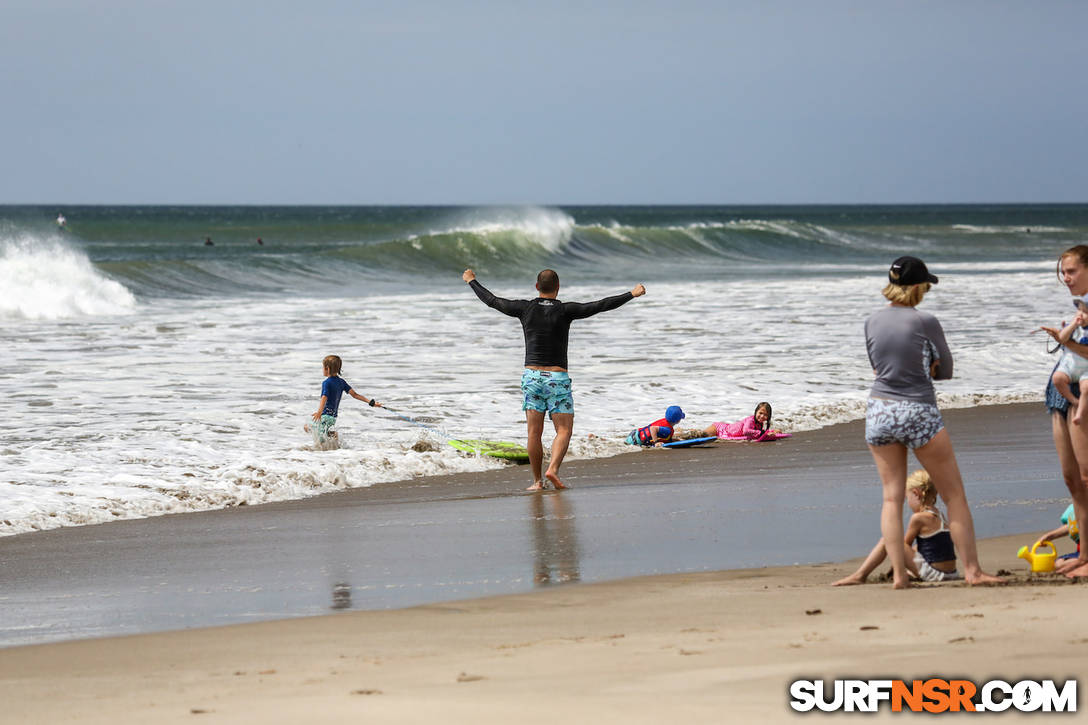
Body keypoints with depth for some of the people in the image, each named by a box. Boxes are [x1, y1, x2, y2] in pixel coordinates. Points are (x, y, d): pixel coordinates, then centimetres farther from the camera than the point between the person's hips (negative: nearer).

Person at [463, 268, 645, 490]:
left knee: (534, 433, 5)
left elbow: (491, 301, 10)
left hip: (531, 376, 3)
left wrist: (471, 281, 26)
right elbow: (599, 306, -11)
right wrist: (632, 294, -6)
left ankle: (537, 480, 5)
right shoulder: (565, 311, -7)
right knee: (564, 431, -1)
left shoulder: (526, 309, 0)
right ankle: (552, 469, -23)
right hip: (557, 378, -3)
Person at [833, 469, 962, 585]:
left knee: (887, 540, -6)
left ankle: (859, 576, -4)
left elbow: (906, 543, 1)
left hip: (933, 573, -9)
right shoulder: (940, 515, 13)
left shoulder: (918, 518, -13)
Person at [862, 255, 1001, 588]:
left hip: (879, 411, 4)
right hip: (918, 413, -4)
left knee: (892, 496, 9)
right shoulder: (925, 322, -10)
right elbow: (946, 370, 2)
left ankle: (898, 573, 0)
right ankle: (972, 570, 7)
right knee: (954, 494, 7)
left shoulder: (872, 322, 4)